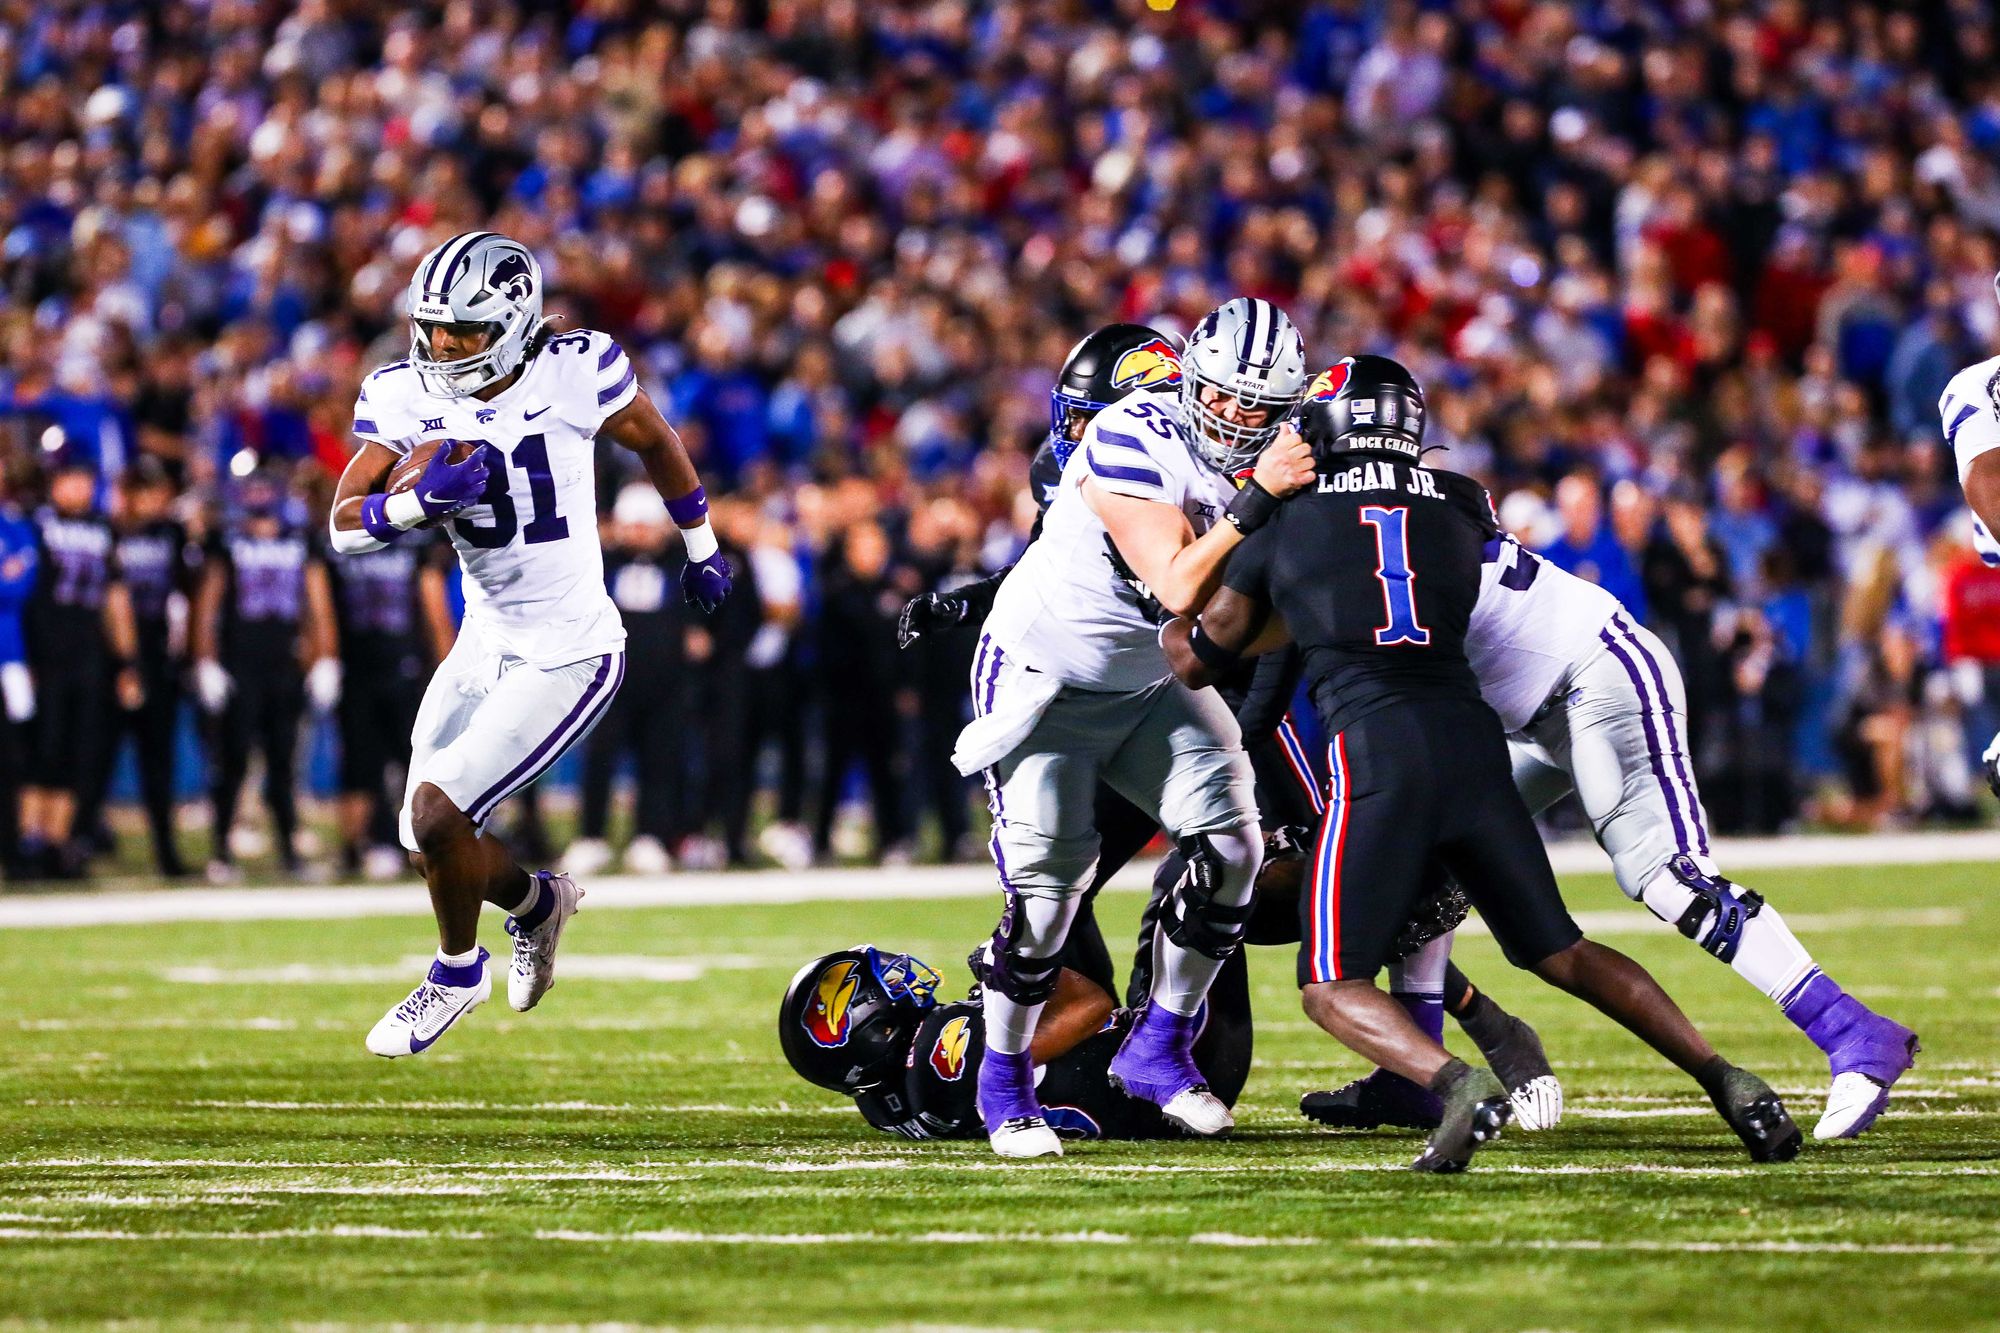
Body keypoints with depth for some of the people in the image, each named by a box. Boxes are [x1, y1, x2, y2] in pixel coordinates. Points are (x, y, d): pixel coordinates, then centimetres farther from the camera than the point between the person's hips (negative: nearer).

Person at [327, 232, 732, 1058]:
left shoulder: (573, 375, -17)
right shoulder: (407, 399, -7)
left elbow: (655, 443, 3)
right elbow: (344, 524, -13)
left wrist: (701, 549, 17)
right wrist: (421, 501, -33)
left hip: (568, 656, -6)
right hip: (486, 643, 6)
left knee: (438, 812, -13)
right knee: (426, 834, 10)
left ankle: (457, 970, 15)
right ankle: (537, 903, 41)